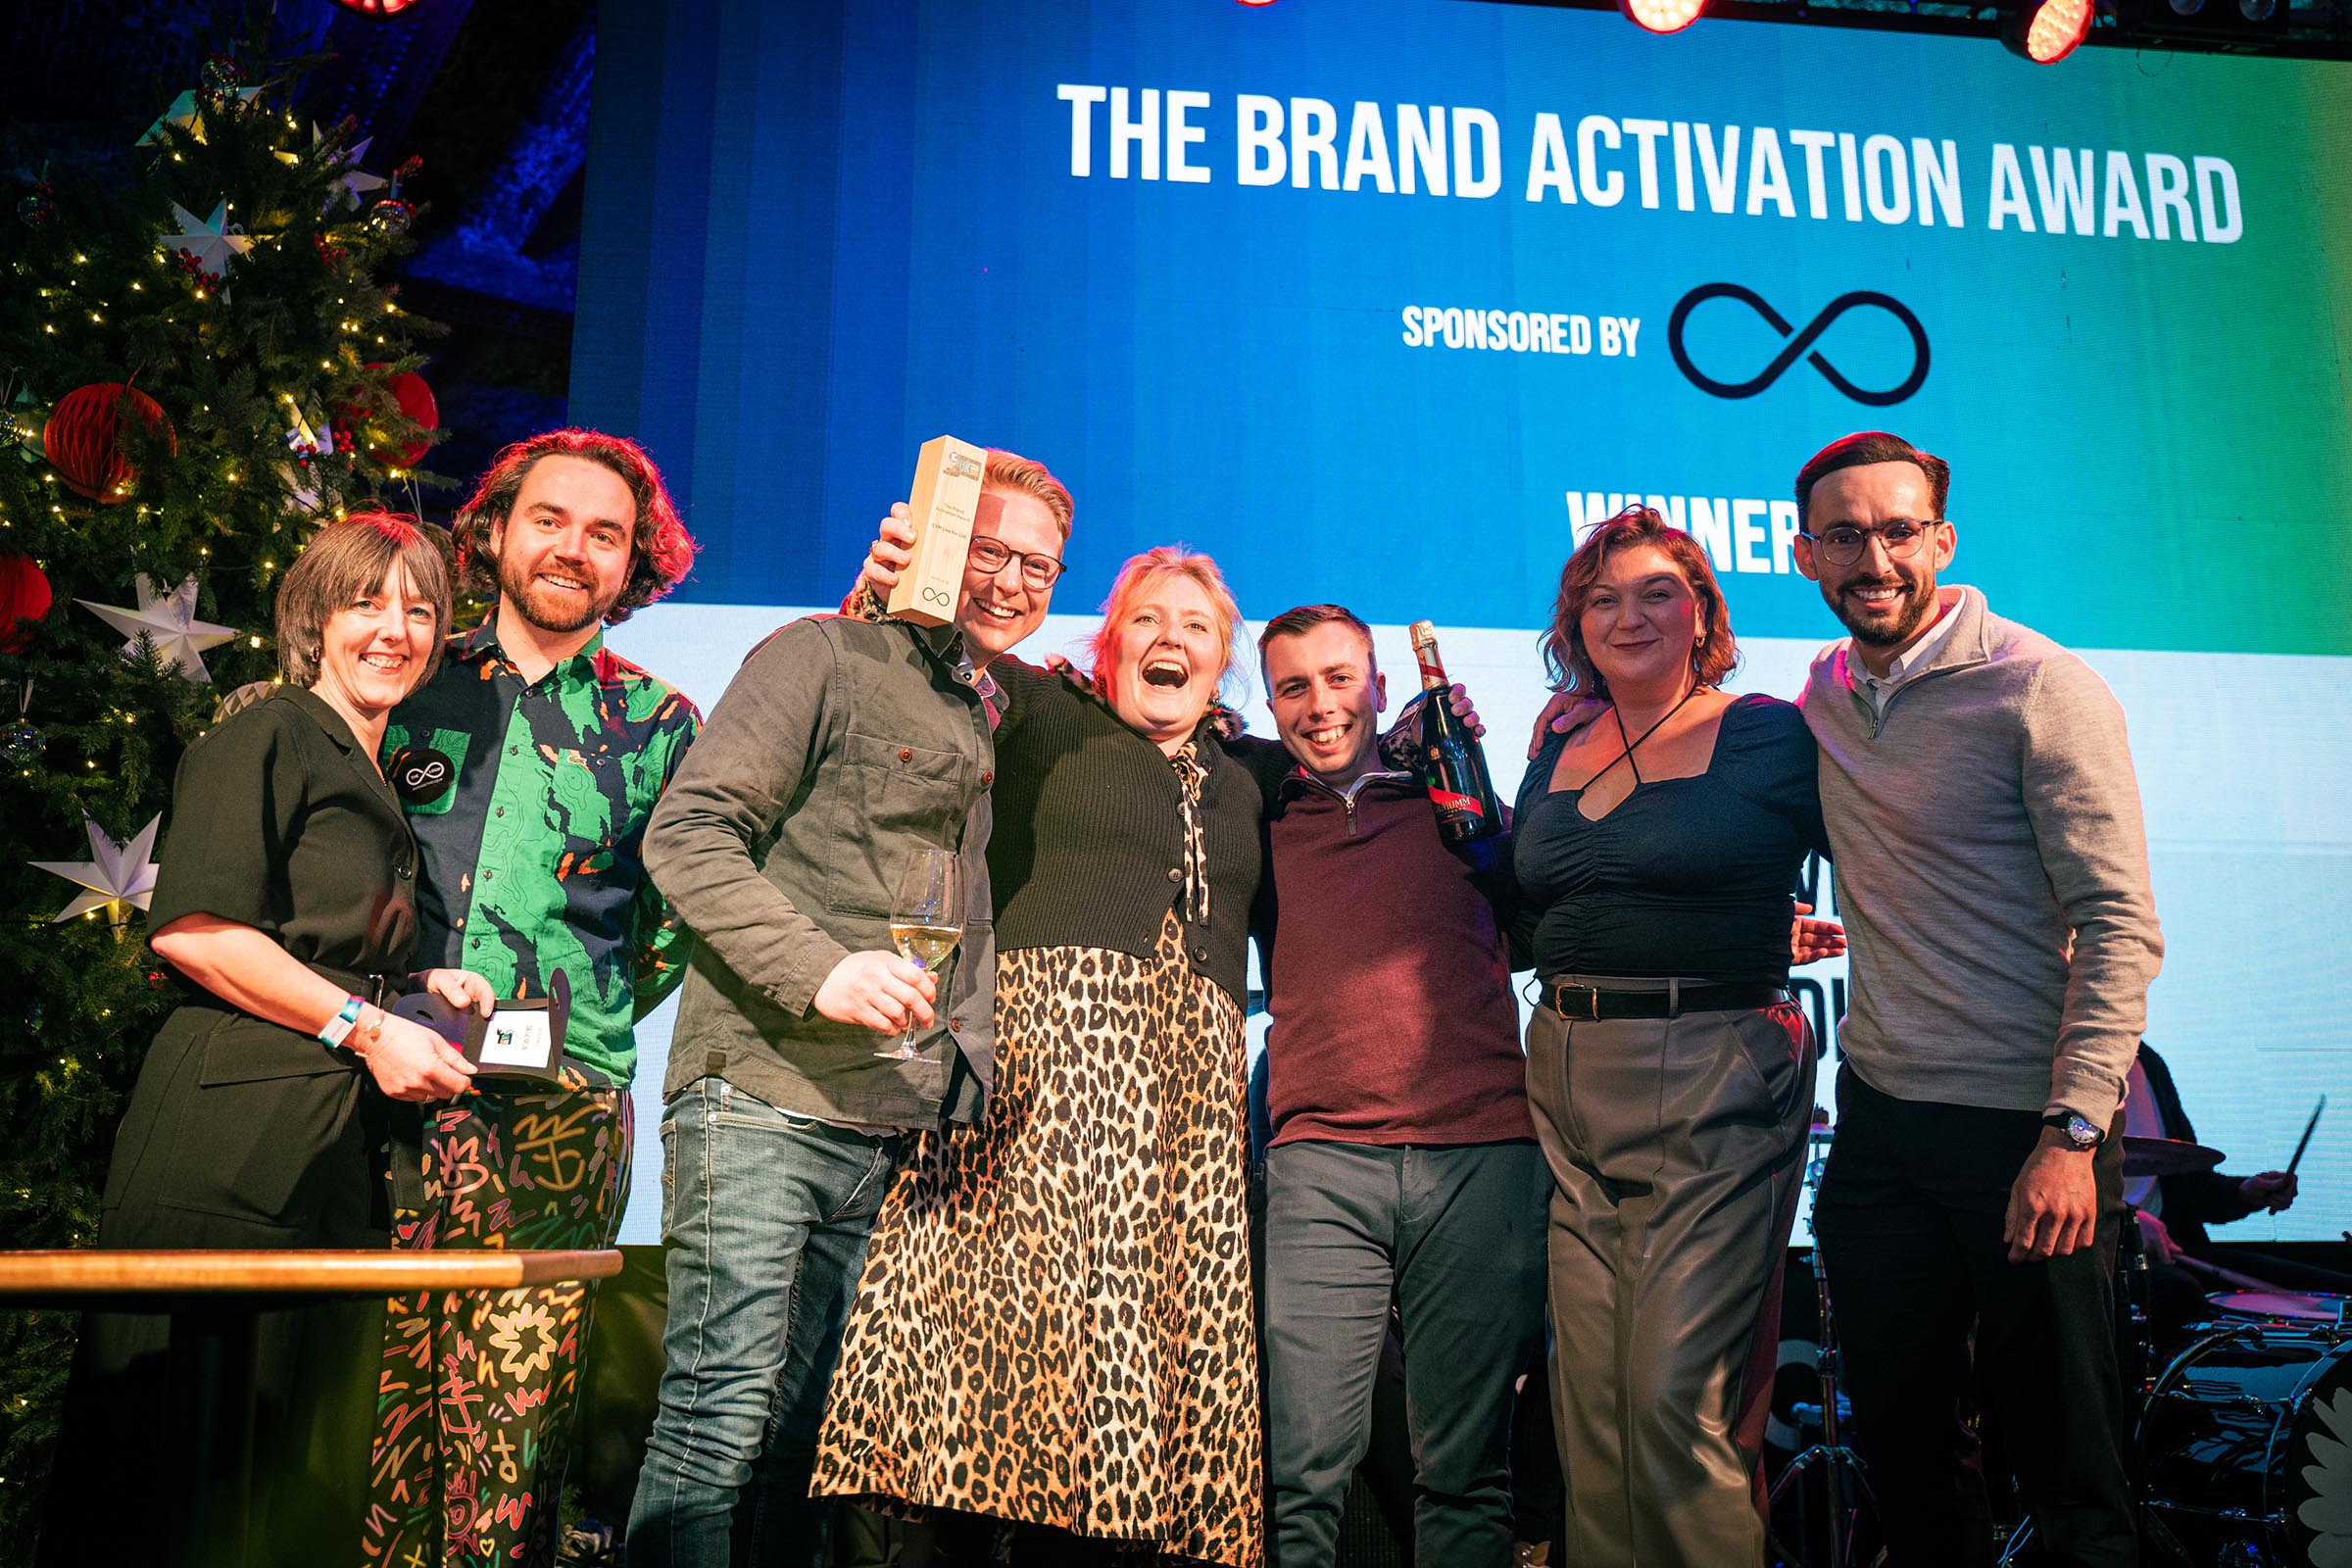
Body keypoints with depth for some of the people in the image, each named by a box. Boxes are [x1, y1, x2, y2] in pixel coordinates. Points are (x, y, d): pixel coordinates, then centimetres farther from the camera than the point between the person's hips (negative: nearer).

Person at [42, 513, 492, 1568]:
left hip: (337, 1147, 9)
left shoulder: (378, 785, 22)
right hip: (233, 1135, -8)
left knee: (304, 1469, 11)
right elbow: (191, 930, -16)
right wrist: (364, 1024, -13)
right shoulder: (268, 738, -4)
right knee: (174, 1452, -3)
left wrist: (420, 985, 13)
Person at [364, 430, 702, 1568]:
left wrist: (583, 1016, 4)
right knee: (377, 1400, 4)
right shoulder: (418, 685, 11)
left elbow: (673, 918, 11)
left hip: (558, 1112, -1)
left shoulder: (655, 725, 8)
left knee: (512, 1420, 0)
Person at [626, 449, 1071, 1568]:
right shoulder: (827, 656, -3)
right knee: (722, 1409, -6)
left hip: (886, 1129, 7)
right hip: (763, 1097, -7)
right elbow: (687, 832, -12)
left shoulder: (981, 723, 20)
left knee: (814, 1425, 12)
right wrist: (820, 969, -21)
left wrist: (960, 1059, 15)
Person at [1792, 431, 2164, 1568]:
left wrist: (2071, 1133, -20)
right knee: (1898, 1436, 15)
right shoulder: (1826, 695, 9)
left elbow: (2120, 927, -15)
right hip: (1878, 1120, 6)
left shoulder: (2043, 687, -10)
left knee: (2061, 1451, 6)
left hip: (2025, 1131, -6)